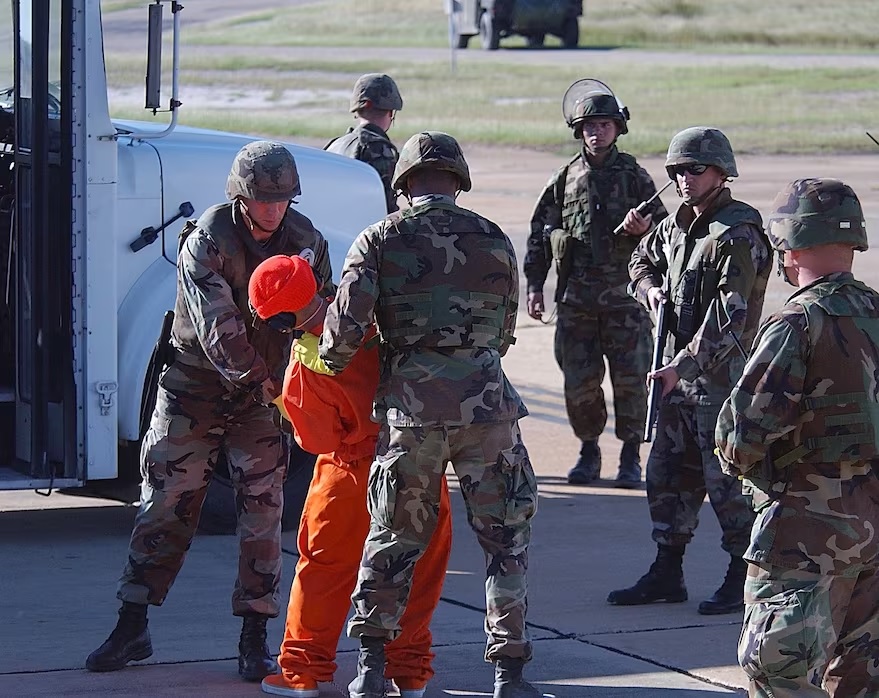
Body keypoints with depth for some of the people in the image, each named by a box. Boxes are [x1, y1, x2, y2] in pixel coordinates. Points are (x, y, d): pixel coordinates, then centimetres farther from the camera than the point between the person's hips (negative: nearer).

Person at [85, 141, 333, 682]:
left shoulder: (305, 239, -4)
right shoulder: (207, 241, -17)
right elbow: (217, 327, -25)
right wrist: (263, 382, -32)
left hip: (264, 393, 2)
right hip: (195, 388, -2)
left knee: (262, 511, -3)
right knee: (165, 505, 2)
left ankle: (255, 640, 3)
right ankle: (133, 628, 12)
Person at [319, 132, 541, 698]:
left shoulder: (380, 241, 3)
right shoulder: (495, 241, 9)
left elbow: (346, 325, -8)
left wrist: (332, 365, 12)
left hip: (411, 408, 0)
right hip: (486, 403, 0)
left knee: (394, 537, 16)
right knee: (507, 539, 9)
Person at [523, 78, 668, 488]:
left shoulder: (633, 175, 5)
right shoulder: (565, 179, 8)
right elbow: (539, 234, 12)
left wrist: (644, 227, -14)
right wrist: (534, 286, 6)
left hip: (624, 293, -2)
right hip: (575, 297, 2)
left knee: (630, 377, -3)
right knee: (579, 381, 3)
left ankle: (631, 456, 7)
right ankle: (588, 451, 18)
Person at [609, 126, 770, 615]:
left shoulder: (738, 235, -16)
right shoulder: (676, 226, 10)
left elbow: (729, 317, -23)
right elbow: (642, 259, 31)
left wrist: (683, 365, -26)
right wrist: (650, 287, 8)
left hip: (722, 371, -9)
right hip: (680, 369, 9)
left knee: (725, 475, -4)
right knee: (668, 471, 12)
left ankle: (744, 579, 6)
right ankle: (667, 573, 21)